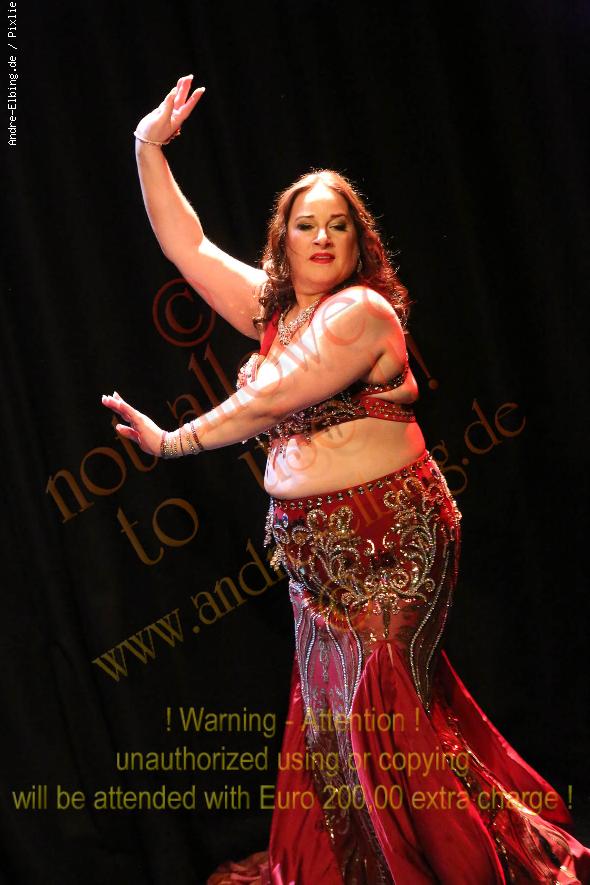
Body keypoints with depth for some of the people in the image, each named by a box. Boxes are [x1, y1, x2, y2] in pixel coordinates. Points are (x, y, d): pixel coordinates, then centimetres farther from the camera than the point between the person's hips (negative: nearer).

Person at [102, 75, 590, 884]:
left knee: (381, 713, -2)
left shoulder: (363, 311, -14)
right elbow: (187, 246, 12)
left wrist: (171, 441, -7)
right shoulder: (273, 306, 9)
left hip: (388, 536, -8)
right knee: (329, 707, 16)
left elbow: (267, 402, -18)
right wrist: (150, 148, 7)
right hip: (317, 543, 8)